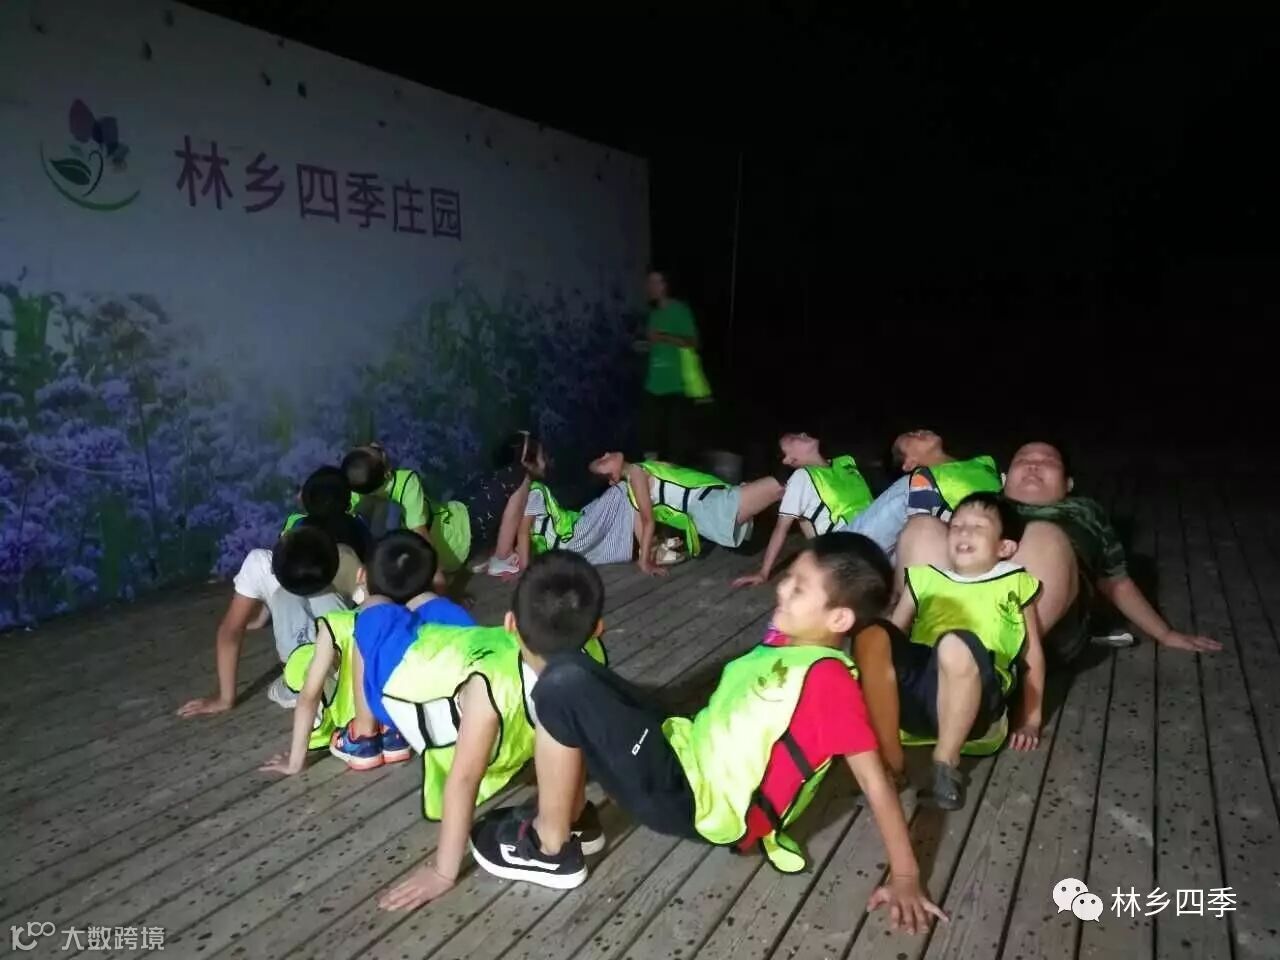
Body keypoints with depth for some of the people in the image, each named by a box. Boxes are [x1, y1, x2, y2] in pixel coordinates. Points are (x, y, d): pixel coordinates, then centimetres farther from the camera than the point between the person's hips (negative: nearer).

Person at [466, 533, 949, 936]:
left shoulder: (828, 677, -18)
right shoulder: (787, 640, 7)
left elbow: (874, 778, -14)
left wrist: (905, 876, -12)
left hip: (693, 799, -9)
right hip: (686, 753, 9)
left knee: (564, 683, -24)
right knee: (570, 674, 8)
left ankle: (551, 848, -5)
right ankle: (569, 811, 11)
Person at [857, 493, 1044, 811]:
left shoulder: (1015, 584, 21)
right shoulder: (925, 577, 27)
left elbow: (1033, 654, 20)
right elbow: (894, 632, 21)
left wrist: (1030, 720, 14)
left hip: (973, 694, -2)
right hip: (916, 682, 3)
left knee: (956, 644, -38)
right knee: (871, 634, -29)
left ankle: (946, 764, -16)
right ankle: (889, 760, -19)